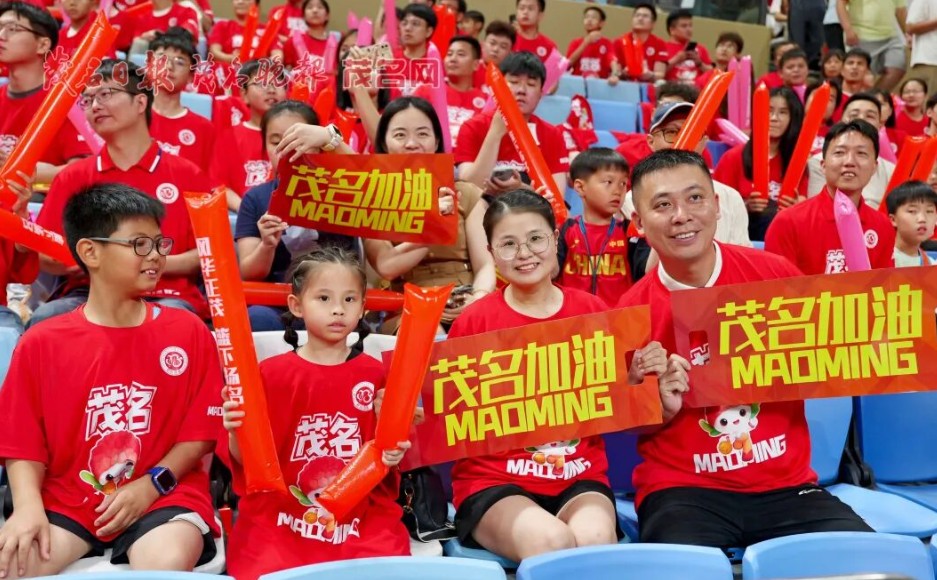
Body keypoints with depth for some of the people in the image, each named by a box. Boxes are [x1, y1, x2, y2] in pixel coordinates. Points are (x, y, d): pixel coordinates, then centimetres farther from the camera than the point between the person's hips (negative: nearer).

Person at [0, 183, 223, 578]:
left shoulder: (188, 331, 4)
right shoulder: (41, 343, 4)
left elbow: (202, 432, 3)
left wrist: (151, 485, -11)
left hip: (164, 496, -1)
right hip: (67, 499, 2)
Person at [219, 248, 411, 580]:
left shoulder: (375, 375, 4)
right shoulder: (272, 373, 3)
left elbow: (392, 442, 11)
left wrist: (392, 456, -11)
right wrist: (238, 432, -19)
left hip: (364, 517, 1)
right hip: (280, 516, -1)